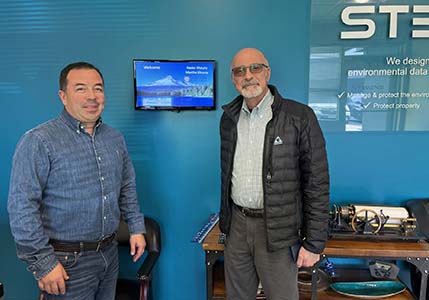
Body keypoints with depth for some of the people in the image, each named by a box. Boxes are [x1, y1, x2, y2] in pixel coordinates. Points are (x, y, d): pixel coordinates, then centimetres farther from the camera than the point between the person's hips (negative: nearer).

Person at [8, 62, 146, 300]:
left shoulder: (115, 138, 6)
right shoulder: (39, 141, -14)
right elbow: (21, 206, -17)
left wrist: (136, 227, 9)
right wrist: (43, 263, -18)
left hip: (110, 253, 6)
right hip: (67, 262, -6)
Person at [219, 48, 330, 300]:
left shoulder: (299, 117, -12)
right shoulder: (229, 117, 5)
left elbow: (317, 183, -11)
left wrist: (314, 242, -11)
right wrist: (226, 218, 15)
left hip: (276, 229, -4)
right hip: (236, 224, 5)